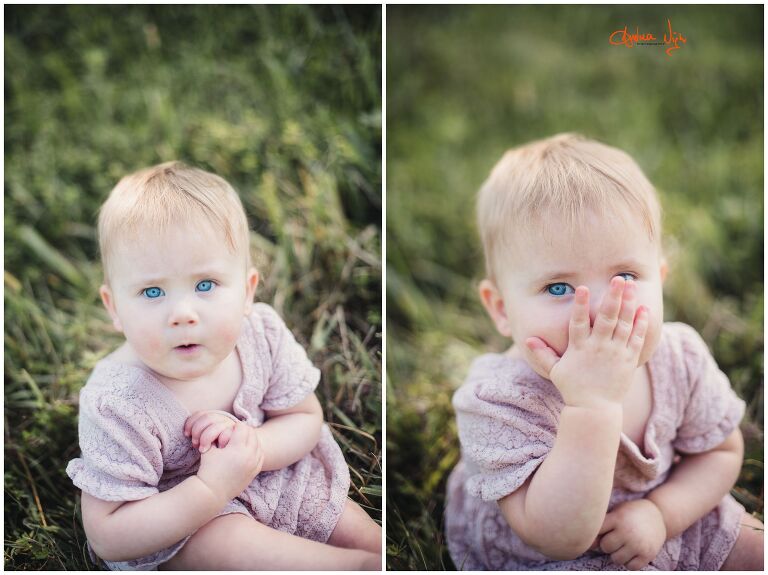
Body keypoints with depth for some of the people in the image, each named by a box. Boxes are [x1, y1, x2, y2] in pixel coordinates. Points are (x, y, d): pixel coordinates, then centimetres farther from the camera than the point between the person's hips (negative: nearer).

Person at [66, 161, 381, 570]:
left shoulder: (262, 333, -19)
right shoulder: (118, 403, -30)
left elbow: (307, 418, -5)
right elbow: (107, 536, -27)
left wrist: (251, 443, -28)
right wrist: (212, 489, -37)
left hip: (275, 478, 5)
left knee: (366, 533, 3)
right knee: (230, 540, -32)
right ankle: (361, 565, -15)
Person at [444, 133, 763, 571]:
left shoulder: (680, 356, -16)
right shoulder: (499, 399, -32)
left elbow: (721, 452, 1)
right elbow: (559, 537, -36)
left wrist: (661, 512, -19)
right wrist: (592, 403, -45)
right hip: (533, 557, -4)